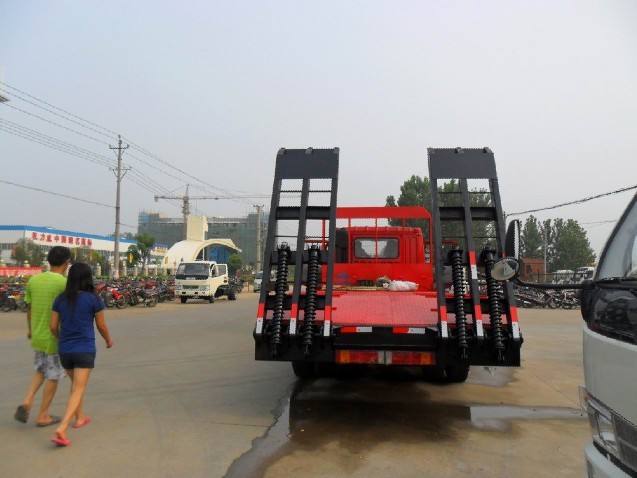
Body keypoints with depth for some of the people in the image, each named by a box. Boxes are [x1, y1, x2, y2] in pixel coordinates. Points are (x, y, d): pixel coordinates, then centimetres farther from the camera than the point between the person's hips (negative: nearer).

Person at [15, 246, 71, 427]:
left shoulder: (33, 280, 1)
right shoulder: (64, 283, -19)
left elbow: (29, 308, 10)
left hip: (37, 335, 6)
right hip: (55, 337, -6)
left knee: (41, 371, 25)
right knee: (53, 376, 9)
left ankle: (26, 403, 8)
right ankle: (43, 416, 17)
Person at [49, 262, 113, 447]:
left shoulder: (61, 299, 1)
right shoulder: (94, 299, -10)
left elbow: (53, 327, 3)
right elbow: (101, 326, -2)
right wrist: (109, 340, 17)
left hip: (65, 350, 5)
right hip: (85, 350, -5)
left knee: (76, 384, 25)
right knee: (78, 390, -1)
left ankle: (80, 418, 39)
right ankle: (61, 429, -14)